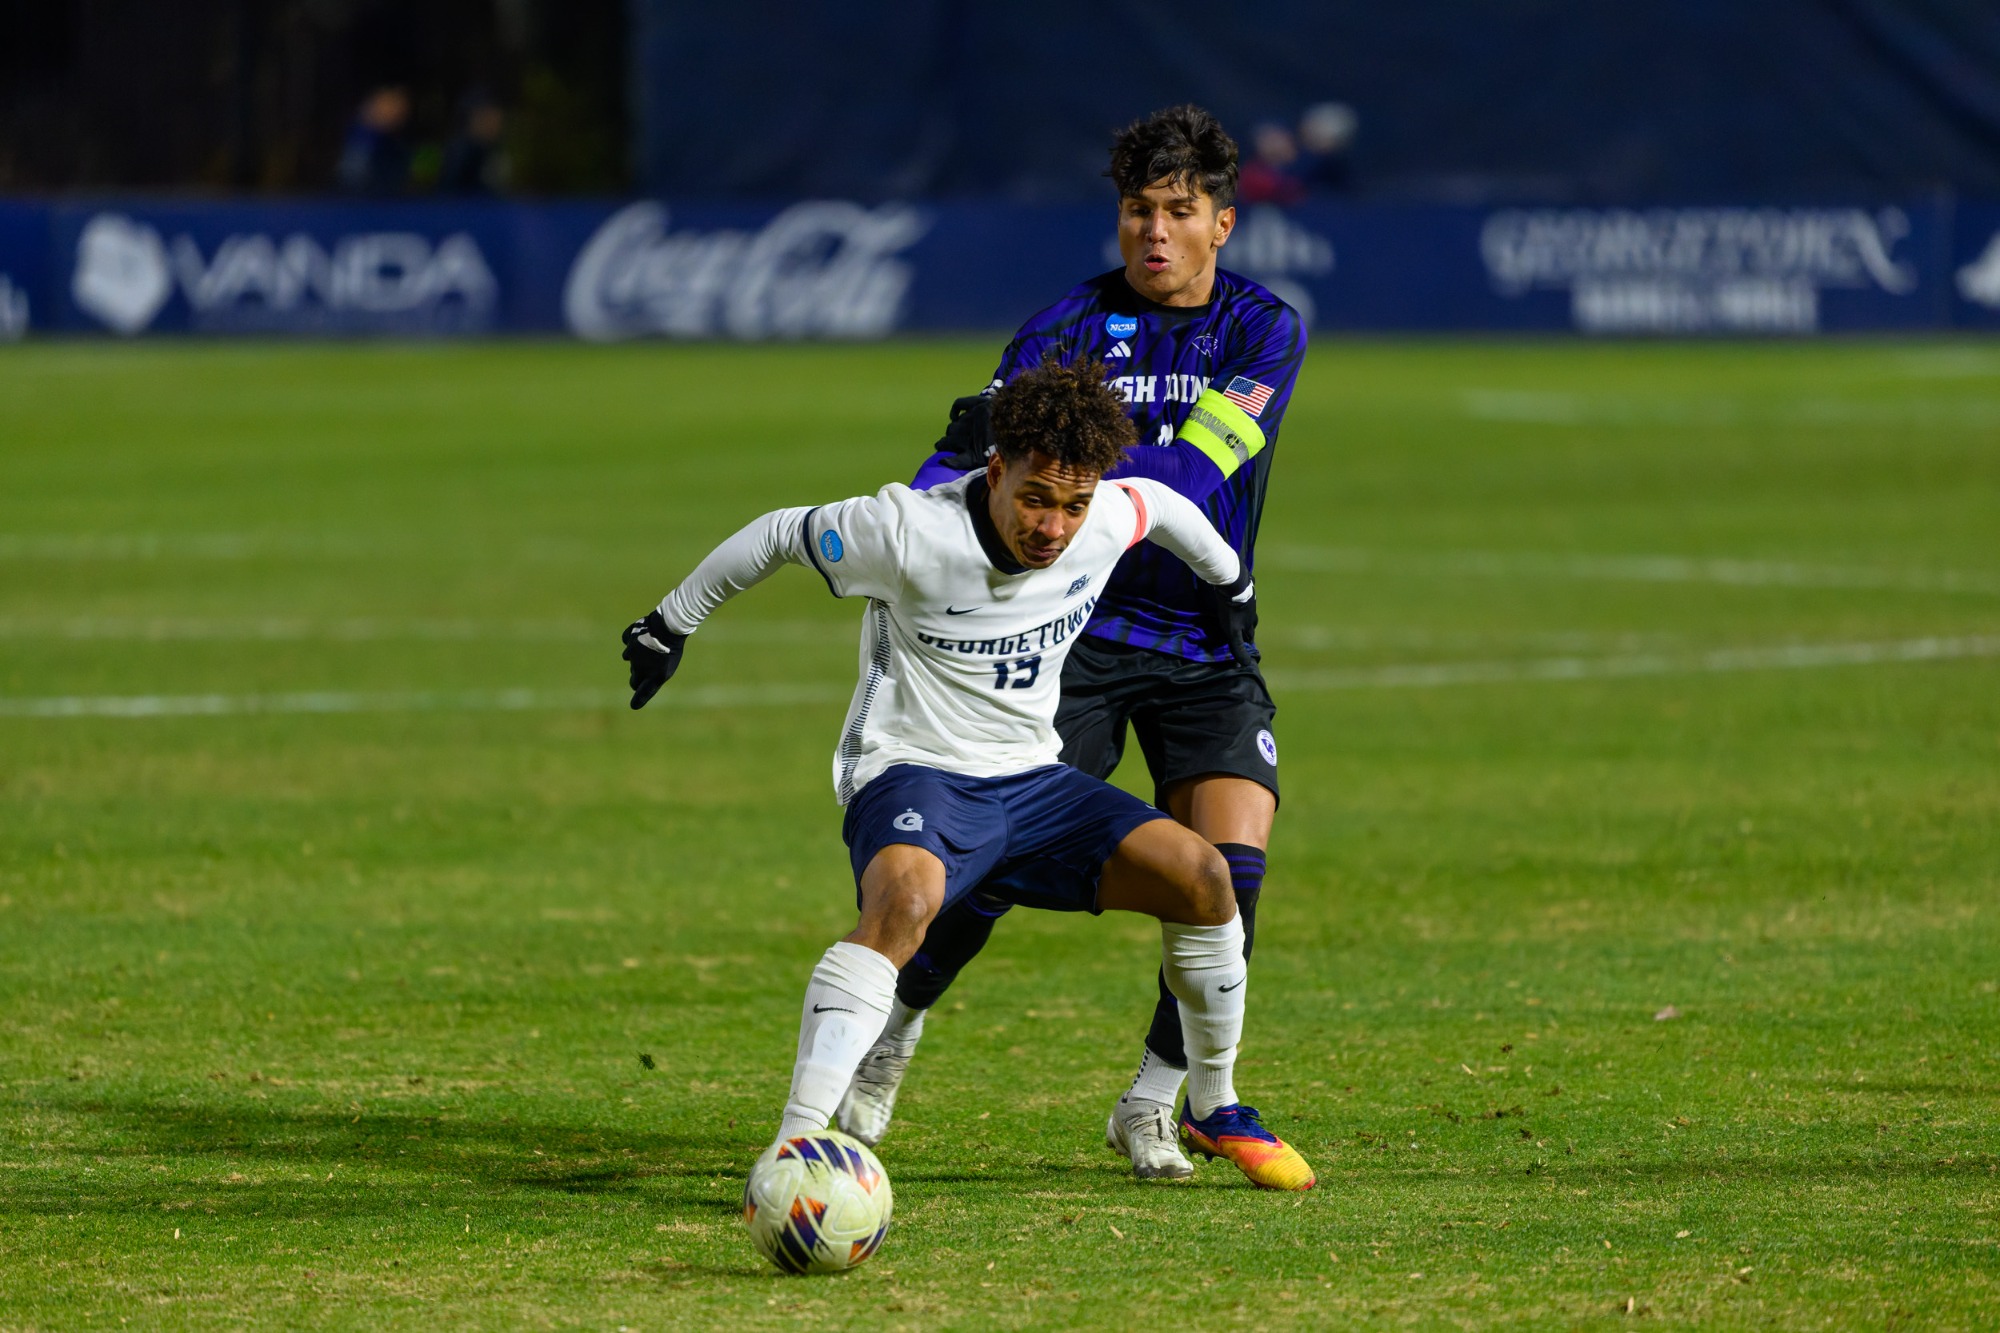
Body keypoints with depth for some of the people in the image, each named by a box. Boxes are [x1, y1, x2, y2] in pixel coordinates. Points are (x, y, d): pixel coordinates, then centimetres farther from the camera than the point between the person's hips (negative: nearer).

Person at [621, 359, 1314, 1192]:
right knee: (906, 900, -39)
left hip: (1028, 779, 6)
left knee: (1198, 874, -8)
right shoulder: (907, 534, -22)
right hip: (910, 774, -6)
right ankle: (797, 1148, -45)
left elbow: (1160, 505, 19)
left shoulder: (1110, 521, -7)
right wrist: (671, 625, 7)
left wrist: (1229, 578, 37)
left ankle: (1214, 1113, 14)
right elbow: (776, 537, -6)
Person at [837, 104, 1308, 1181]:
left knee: (1232, 858, -16)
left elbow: (1194, 468, -17)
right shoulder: (1074, 324, -1)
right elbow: (976, 446, -11)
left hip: (1209, 640, 1)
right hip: (1078, 623, -1)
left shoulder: (1264, 333, -2)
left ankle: (1152, 1102, 1)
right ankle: (891, 1025, 16)